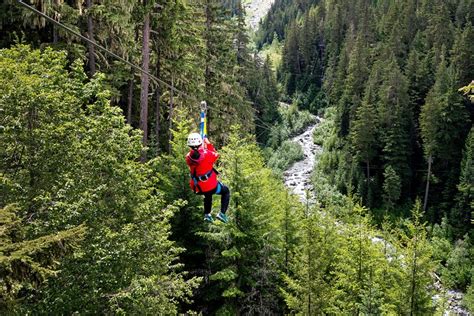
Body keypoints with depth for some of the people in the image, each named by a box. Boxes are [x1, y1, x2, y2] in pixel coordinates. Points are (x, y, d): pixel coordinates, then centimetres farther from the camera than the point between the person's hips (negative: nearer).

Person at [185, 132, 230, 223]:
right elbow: (215, 155, -1)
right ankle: (222, 213, 11)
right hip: (211, 186, -5)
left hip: (198, 189, 5)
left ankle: (207, 214, 35)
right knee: (226, 191, 24)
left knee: (208, 195, 39)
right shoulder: (207, 154, -24)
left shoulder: (188, 158, -12)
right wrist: (208, 143, 6)